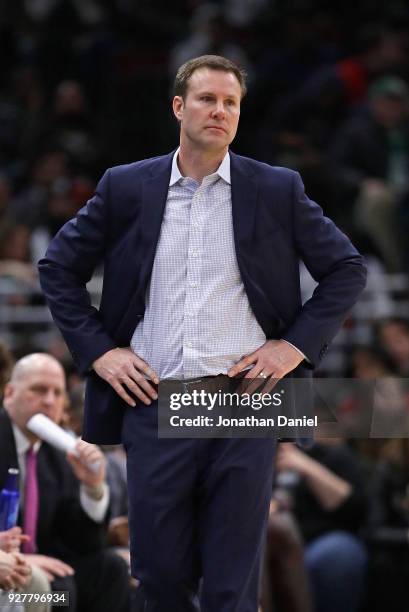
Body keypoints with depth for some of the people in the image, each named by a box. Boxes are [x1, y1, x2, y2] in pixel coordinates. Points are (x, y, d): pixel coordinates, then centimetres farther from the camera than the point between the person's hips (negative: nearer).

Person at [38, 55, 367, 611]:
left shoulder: (278, 190, 4)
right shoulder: (125, 188, 6)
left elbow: (347, 269, 10)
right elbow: (58, 268, 13)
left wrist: (298, 343, 0)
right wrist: (96, 349, 3)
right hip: (153, 404, 1)